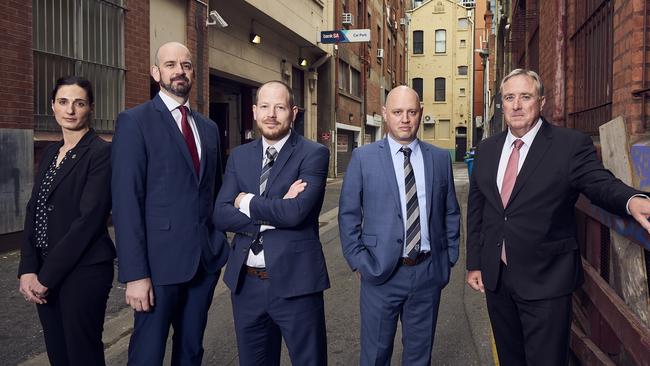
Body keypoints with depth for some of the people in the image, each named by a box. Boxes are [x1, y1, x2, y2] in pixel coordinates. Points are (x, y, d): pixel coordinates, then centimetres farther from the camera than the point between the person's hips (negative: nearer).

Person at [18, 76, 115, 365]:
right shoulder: (50, 153, 12)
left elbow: (89, 219, -17)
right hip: (44, 276, 7)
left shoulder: (101, 152, -11)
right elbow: (33, 211, 9)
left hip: (84, 272, -7)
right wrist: (28, 269, -3)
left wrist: (47, 276, -14)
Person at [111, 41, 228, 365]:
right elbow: (126, 202, -12)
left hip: (206, 259, 5)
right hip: (160, 260, -5)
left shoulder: (209, 128, 13)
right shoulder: (135, 122, -5)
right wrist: (135, 273, -17)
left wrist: (221, 244, 11)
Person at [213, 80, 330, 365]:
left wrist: (247, 201, -8)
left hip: (294, 281, -4)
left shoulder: (313, 154, -7)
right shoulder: (239, 156, 8)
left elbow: (296, 212, -21)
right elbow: (221, 215, -3)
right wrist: (274, 214, -14)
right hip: (246, 282, 5)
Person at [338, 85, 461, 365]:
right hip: (381, 272, -2)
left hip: (428, 272, 2)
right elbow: (348, 215, -1)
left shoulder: (440, 158, 5)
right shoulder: (363, 157, -3)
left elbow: (451, 213, 11)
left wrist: (449, 258, 7)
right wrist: (359, 262, -5)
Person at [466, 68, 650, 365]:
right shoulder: (487, 149, 7)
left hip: (545, 282, -4)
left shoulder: (571, 145, -7)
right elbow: (475, 209, 10)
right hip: (495, 277, 5)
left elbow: (600, 183, -18)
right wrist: (474, 263, 9)